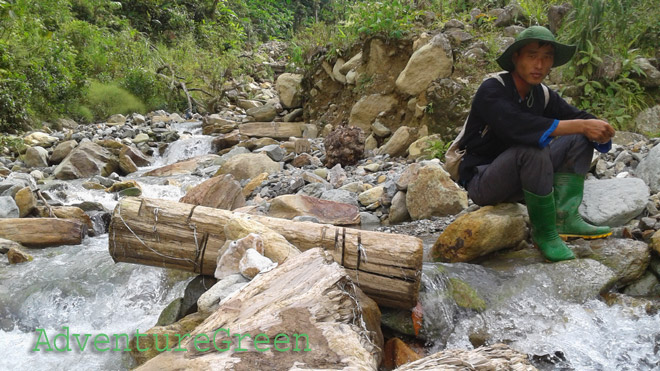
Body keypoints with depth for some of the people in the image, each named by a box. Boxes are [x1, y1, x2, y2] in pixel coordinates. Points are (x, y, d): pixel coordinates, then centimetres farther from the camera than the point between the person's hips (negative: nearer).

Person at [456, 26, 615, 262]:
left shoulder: (544, 95, 3)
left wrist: (601, 132, -25)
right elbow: (519, 127, -36)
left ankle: (565, 218, -14)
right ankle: (544, 233, -20)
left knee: (578, 141, -1)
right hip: (481, 181, -7)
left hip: (518, 179, 8)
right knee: (533, 149, -33)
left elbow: (578, 117, -1)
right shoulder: (492, 90, -19)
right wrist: (581, 125, -33)